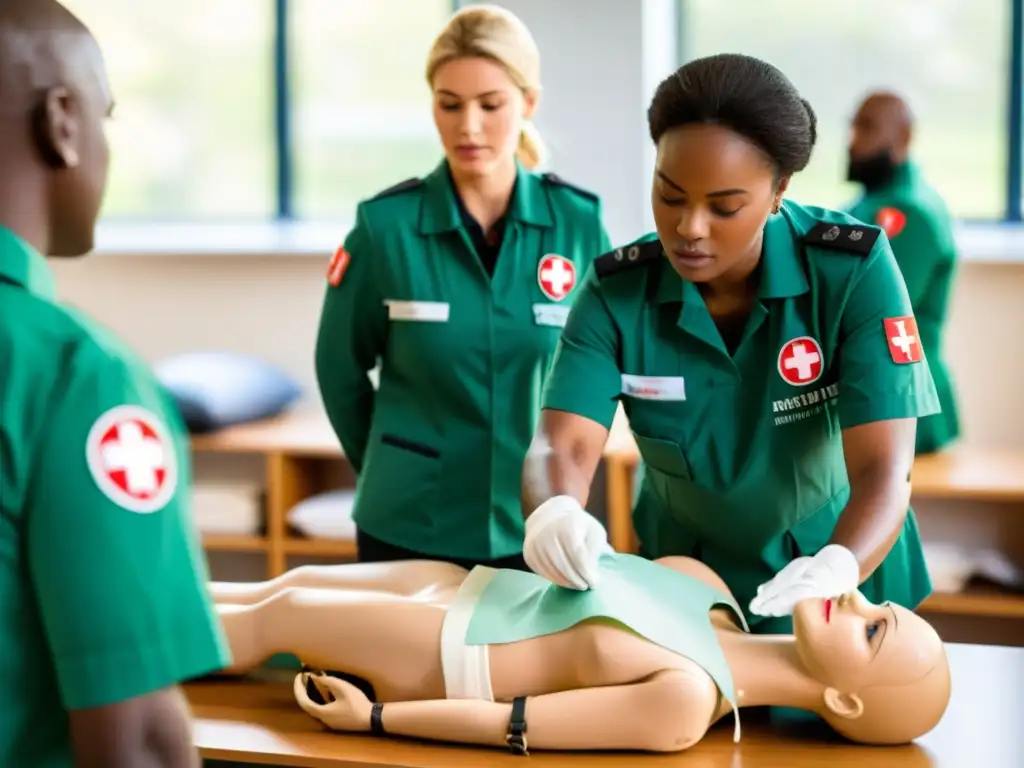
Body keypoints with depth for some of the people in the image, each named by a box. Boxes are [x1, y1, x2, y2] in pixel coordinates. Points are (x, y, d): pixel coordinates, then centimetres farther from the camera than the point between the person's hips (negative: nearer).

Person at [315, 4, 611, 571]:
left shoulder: (578, 222, -5)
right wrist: (398, 474, 11)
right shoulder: (385, 223, -9)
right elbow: (340, 369, 4)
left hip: (538, 527, 1)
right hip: (410, 529, -1)